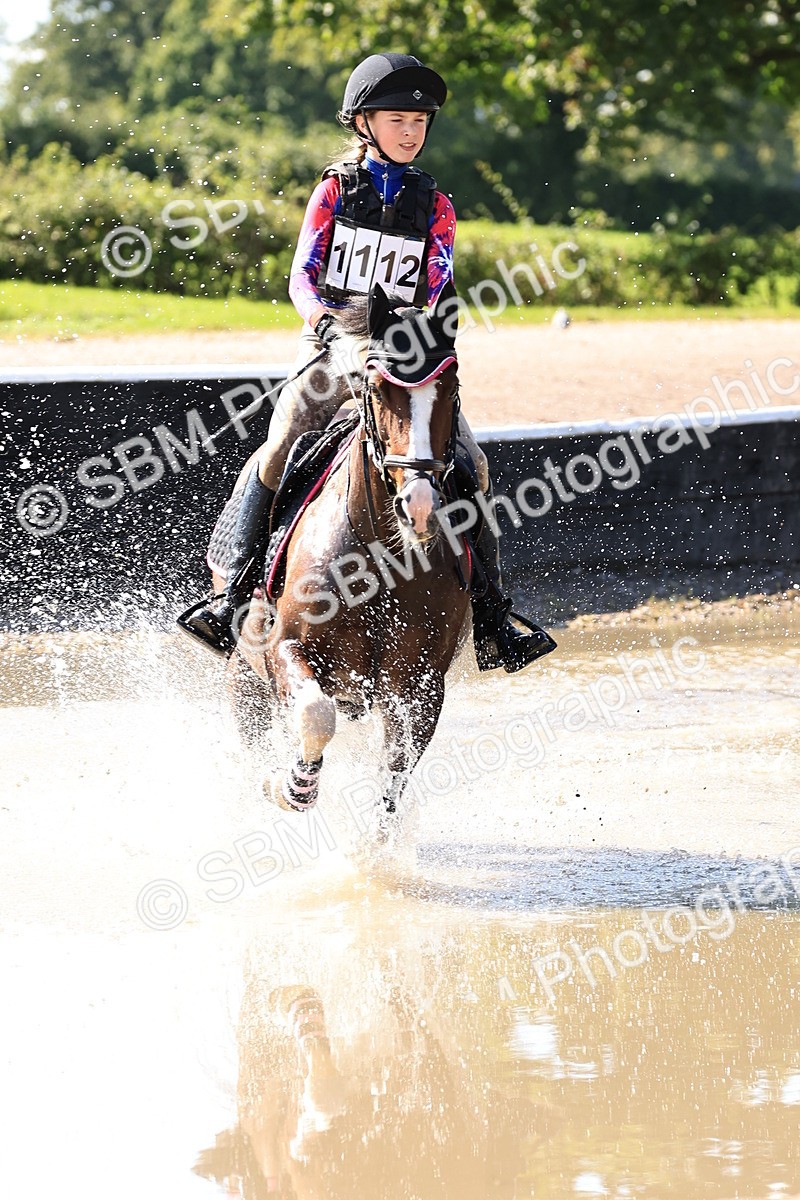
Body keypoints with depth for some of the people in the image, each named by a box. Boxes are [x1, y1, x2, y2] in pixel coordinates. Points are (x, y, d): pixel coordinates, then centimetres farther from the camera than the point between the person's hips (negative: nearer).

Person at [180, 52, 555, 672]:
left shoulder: (435, 207, 8)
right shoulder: (337, 189, 5)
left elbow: (436, 293, 0)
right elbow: (302, 276, -1)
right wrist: (324, 316, -22)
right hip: (332, 347, -1)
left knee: (470, 465, -13)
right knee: (277, 453, -23)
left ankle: (492, 617, -8)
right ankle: (236, 594, -16)